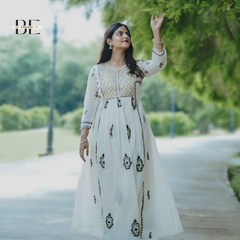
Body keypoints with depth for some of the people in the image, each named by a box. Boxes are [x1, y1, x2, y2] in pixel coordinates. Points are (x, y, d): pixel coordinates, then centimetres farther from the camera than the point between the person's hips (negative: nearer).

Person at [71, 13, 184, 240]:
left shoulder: (137, 67, 9)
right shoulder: (97, 70, 8)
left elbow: (159, 63, -12)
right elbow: (89, 105, 5)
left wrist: (156, 32, -21)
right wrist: (84, 136, -3)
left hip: (133, 130, 0)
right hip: (106, 131, 0)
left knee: (133, 180, -4)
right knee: (108, 181, -1)